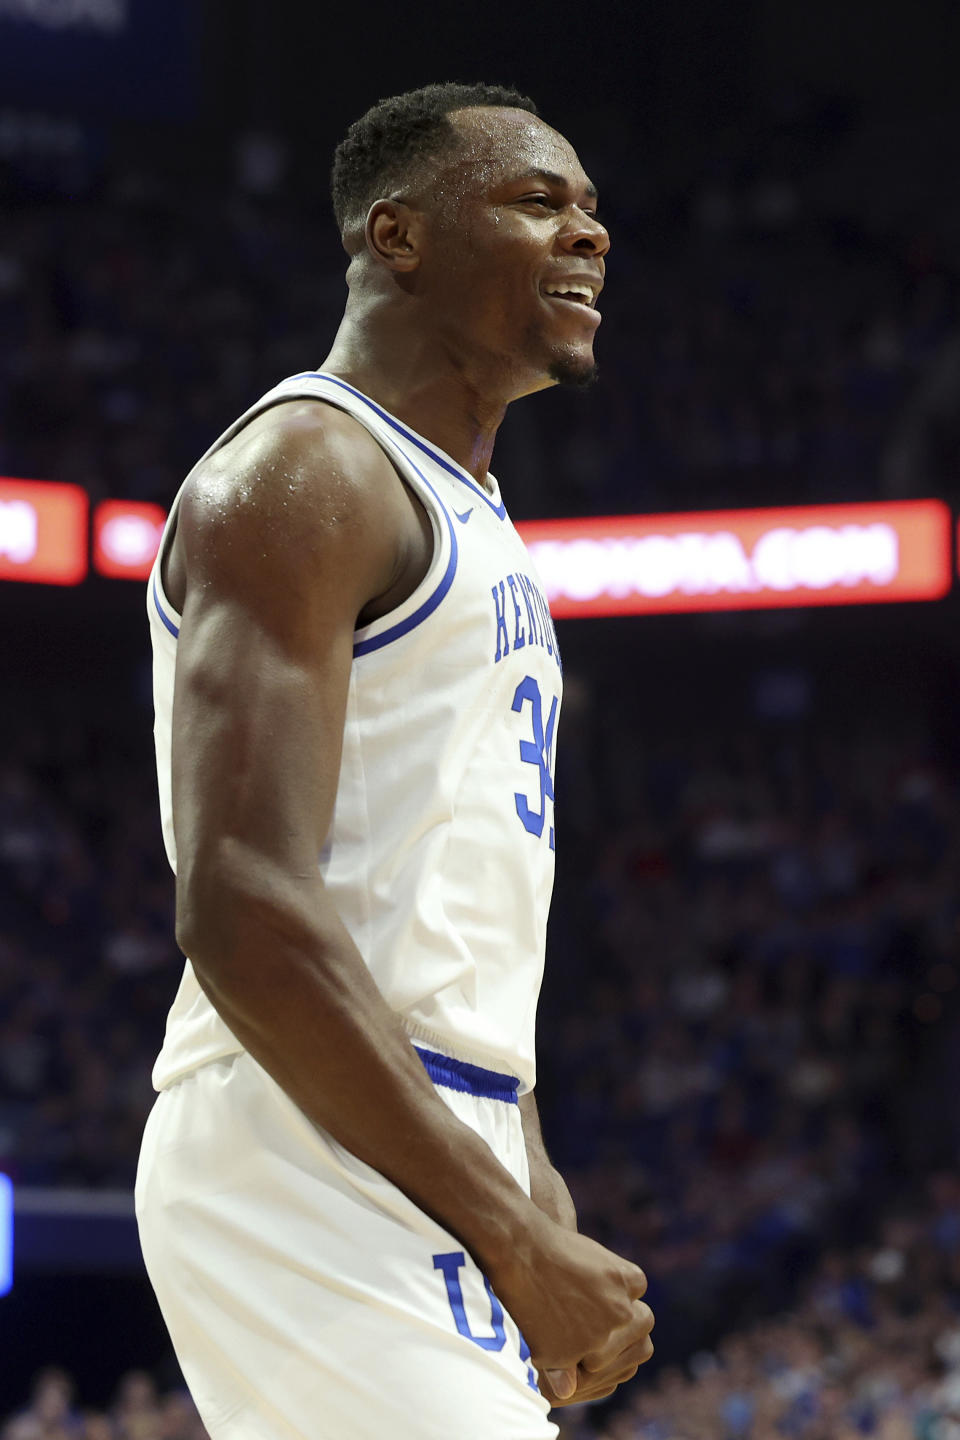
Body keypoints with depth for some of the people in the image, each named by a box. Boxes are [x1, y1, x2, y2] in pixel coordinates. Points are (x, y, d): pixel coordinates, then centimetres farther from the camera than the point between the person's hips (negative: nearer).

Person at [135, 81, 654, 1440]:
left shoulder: (469, 512, 22)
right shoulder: (300, 474, -9)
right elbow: (243, 914, -20)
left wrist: (547, 1210, 14)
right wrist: (515, 1238, -19)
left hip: (441, 1156, 10)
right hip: (310, 1162, -10)